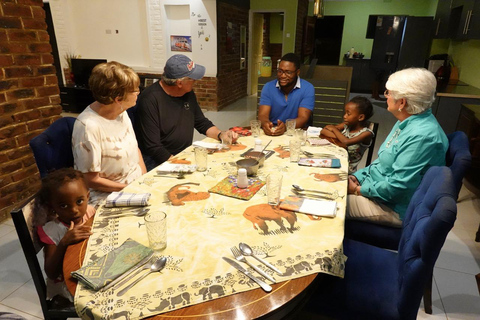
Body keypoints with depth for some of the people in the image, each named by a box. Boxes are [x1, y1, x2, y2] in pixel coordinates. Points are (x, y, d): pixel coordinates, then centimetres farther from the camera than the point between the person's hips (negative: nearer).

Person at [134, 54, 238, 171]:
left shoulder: (188, 93, 7)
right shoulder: (150, 100, -18)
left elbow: (202, 123, 19)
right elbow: (153, 148, -19)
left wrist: (220, 134, 0)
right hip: (158, 162, -7)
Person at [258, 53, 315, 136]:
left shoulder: (307, 89, -4)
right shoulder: (268, 87, 2)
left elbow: (303, 118, -13)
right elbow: (263, 115, -7)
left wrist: (285, 127, -33)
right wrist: (265, 124, -32)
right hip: (271, 134, 1)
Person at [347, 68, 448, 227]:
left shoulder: (422, 136, -27)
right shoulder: (407, 123, 6)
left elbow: (398, 185, -27)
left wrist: (358, 190, -16)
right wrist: (356, 177, 2)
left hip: (397, 209, -9)